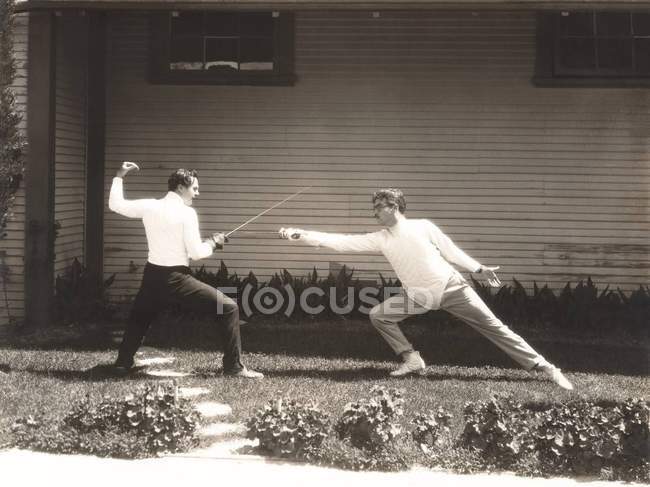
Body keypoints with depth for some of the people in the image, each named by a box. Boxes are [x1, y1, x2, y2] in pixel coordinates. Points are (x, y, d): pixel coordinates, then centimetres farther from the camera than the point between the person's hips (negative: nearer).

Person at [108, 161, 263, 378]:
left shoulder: (149, 206, 2)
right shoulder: (186, 213, -13)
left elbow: (115, 205, 13)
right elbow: (196, 253, -15)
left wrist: (119, 176, 23)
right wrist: (213, 243, 4)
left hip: (152, 276, 6)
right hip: (175, 279, -6)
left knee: (139, 317, 36)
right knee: (229, 308, -3)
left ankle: (123, 362, 35)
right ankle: (234, 366, -6)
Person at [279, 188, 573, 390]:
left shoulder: (422, 227, -6)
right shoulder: (380, 239, 1)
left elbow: (451, 251, 3)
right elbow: (341, 242, -4)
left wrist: (479, 269, -2)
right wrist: (301, 235, -11)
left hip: (451, 287, -4)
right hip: (419, 297, 4)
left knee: (492, 326, -7)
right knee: (377, 315, -8)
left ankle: (543, 367, -4)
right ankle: (412, 360, 0)